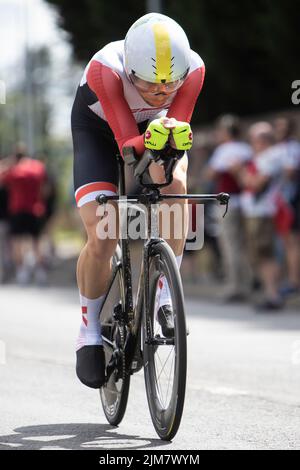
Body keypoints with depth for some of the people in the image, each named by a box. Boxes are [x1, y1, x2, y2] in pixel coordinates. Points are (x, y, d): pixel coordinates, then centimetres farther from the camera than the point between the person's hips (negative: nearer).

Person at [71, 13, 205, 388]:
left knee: (175, 187, -32)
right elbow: (127, 142, -40)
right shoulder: (105, 69, -40)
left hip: (152, 126, 2)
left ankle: (164, 291, -15)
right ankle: (90, 330, 7)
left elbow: (179, 126, -30)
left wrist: (175, 133, -54)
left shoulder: (193, 68, -33)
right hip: (99, 130, -2)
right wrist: (151, 140, -63)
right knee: (101, 239, -16)